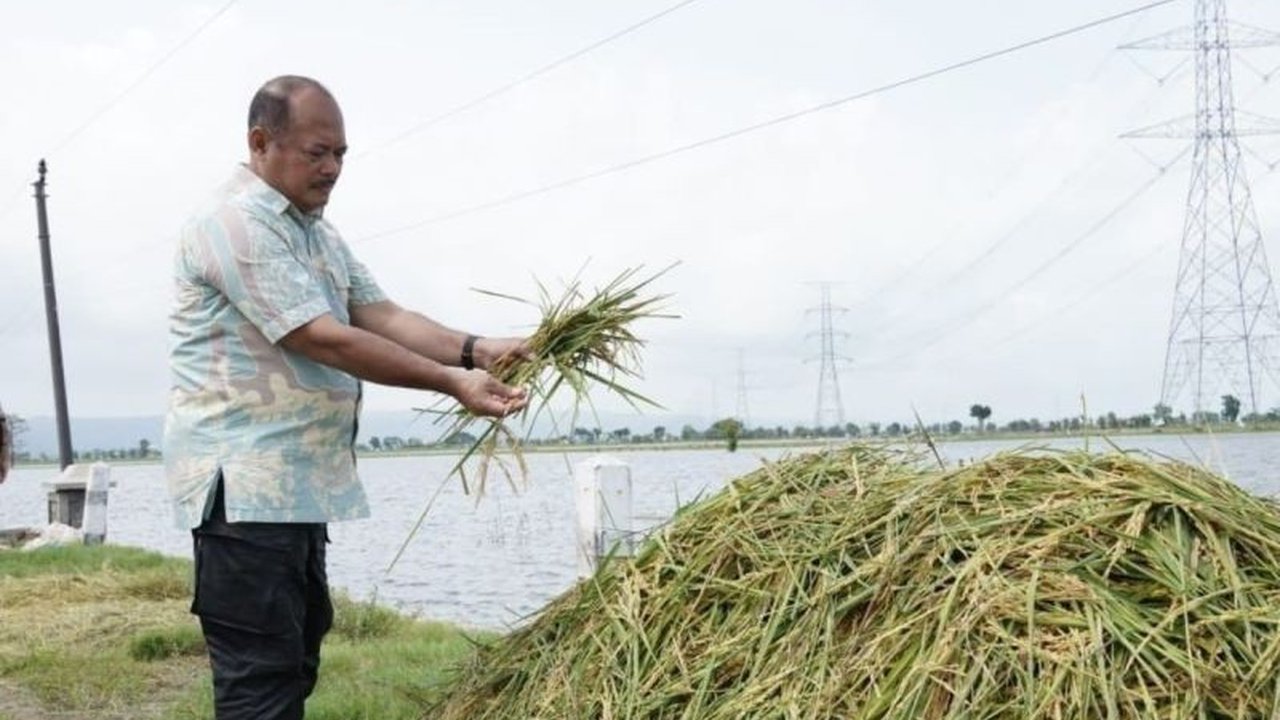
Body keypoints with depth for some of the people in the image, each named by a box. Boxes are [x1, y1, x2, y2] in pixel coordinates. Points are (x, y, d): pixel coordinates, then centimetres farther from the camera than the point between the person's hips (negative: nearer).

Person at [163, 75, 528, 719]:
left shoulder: (318, 232, 17)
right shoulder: (235, 224, -14)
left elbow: (380, 315, 6)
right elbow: (325, 341, -20)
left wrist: (474, 351, -10)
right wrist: (452, 383, -20)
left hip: (299, 485, 10)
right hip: (244, 486, -10)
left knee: (295, 660, 14)